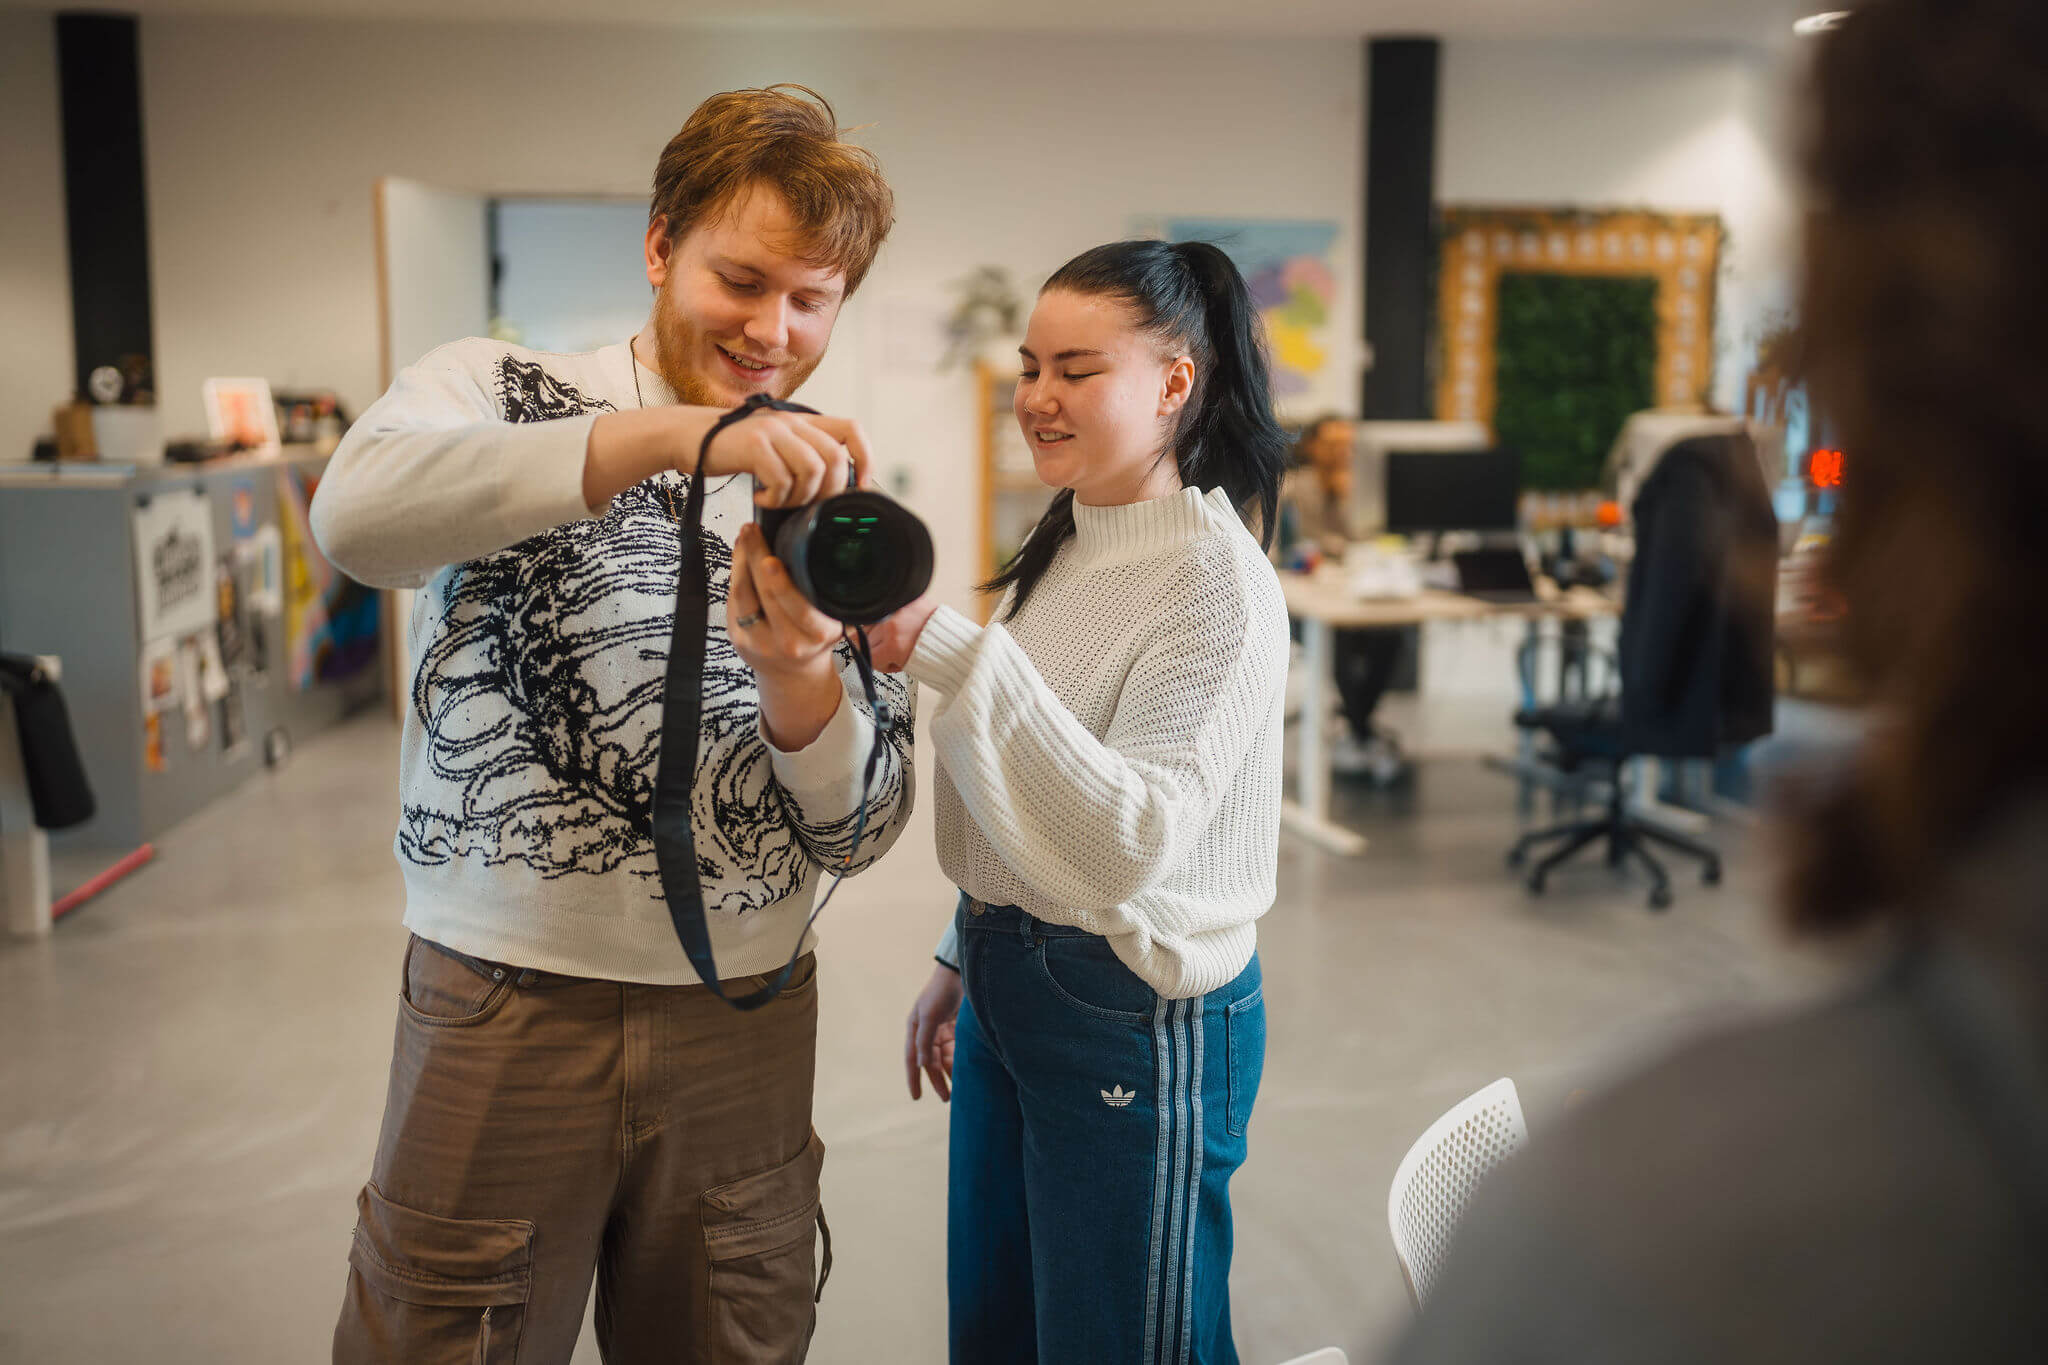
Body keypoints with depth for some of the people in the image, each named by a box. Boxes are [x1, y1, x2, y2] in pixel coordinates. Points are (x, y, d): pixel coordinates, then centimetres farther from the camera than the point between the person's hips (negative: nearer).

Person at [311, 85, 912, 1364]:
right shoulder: (497, 391, -1)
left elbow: (861, 834, 0)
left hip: (744, 1030, 3)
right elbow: (358, 512, -26)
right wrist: (670, 430, -34)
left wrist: (795, 673, -20)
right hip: (503, 1009, -2)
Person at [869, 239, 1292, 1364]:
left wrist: (950, 653, -36)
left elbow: (1130, 838, -30)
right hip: (1007, 993, 8)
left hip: (1138, 1020, -8)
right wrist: (965, 958, 20)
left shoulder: (1218, 584, -18)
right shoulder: (1067, 547, 8)